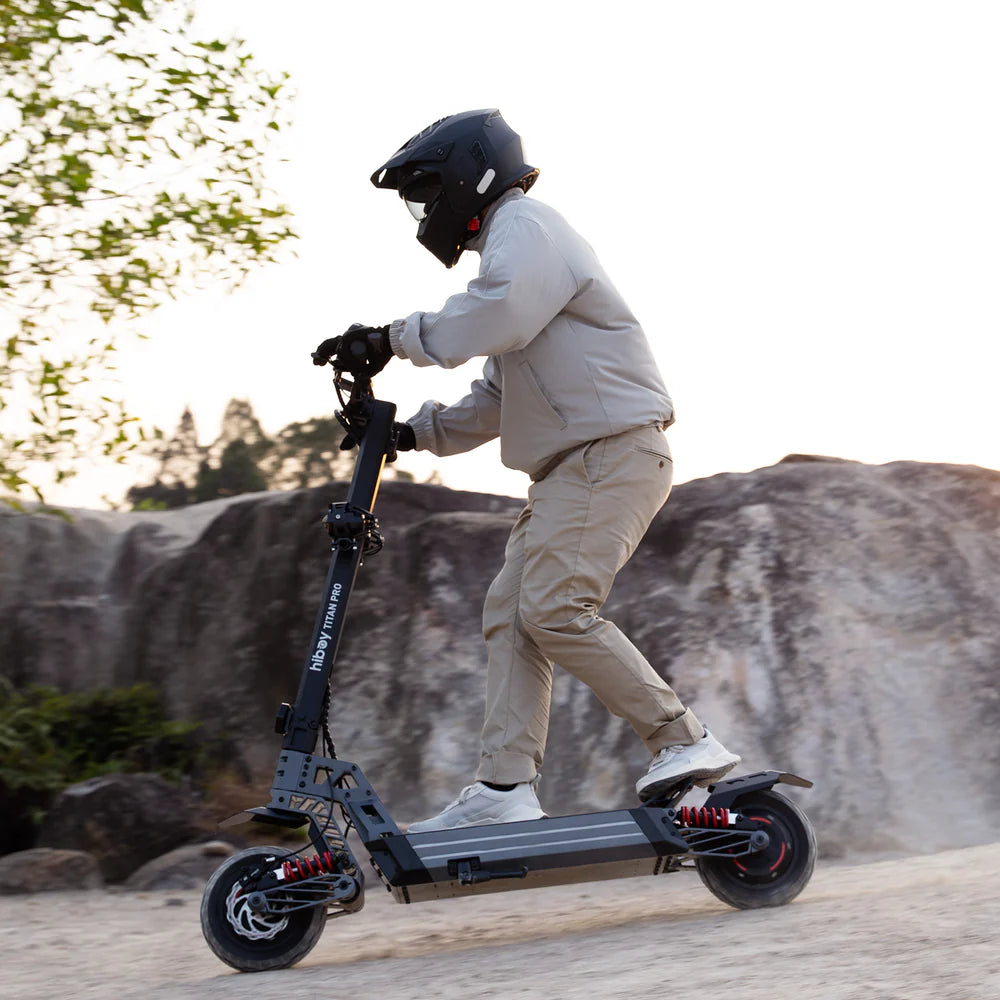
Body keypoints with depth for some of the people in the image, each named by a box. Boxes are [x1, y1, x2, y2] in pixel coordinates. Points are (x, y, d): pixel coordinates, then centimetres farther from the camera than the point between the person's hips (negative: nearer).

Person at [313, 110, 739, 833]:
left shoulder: (526, 229, -4)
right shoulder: (511, 244, 28)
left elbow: (487, 320, -26)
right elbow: (497, 401, 27)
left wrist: (393, 339, -16)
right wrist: (414, 432, 16)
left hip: (613, 449, -11)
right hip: (572, 464, 11)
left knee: (555, 610, -20)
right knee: (511, 612, 1)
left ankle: (686, 742, -13)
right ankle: (505, 790, -3)